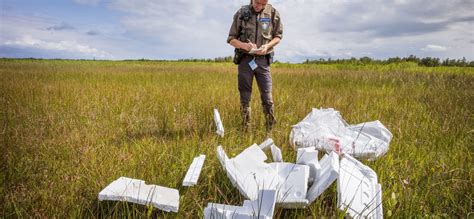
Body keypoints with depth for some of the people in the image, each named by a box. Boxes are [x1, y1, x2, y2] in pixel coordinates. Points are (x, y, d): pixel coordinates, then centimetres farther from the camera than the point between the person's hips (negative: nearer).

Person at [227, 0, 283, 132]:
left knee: (267, 96, -1)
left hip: (263, 60, 0)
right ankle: (246, 129, 15)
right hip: (245, 59, 0)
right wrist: (244, 45, -17)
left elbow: (278, 36, 8)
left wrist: (267, 46, -12)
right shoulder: (241, 13, -1)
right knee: (245, 97, 5)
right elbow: (231, 39, 3)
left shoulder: (273, 13, 0)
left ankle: (270, 130, 10)